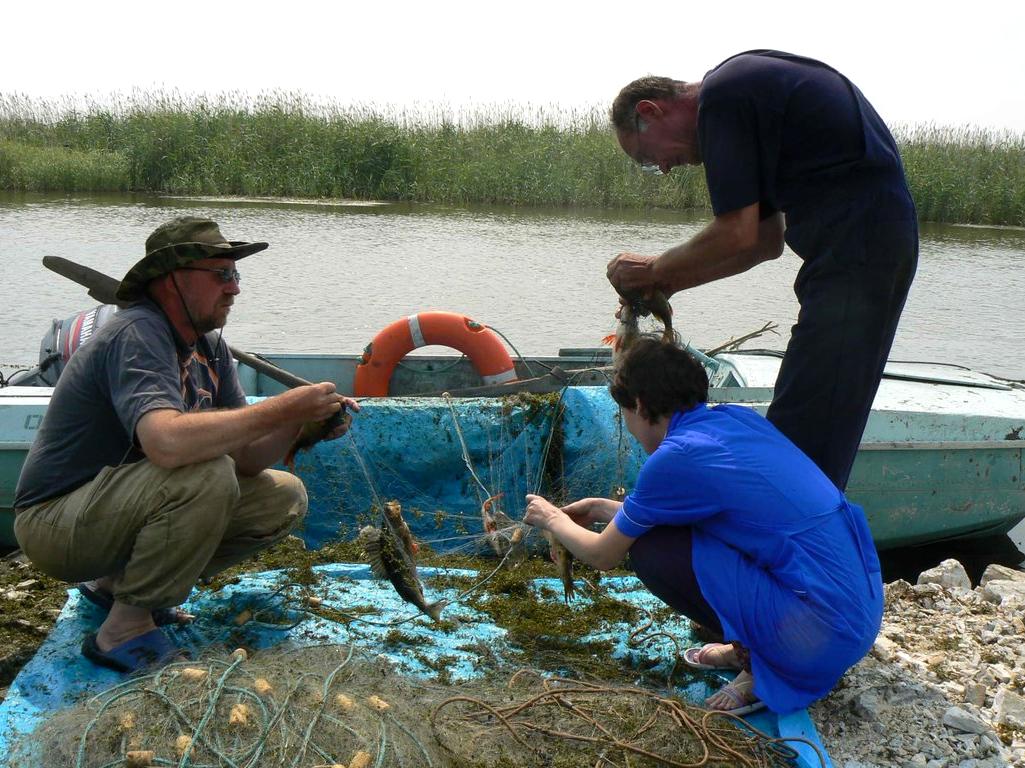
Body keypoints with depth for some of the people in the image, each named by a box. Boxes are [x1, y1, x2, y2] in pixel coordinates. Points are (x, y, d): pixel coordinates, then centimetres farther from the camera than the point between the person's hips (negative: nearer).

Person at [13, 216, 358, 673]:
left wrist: (303, 421, -19)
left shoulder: (209, 347, 4)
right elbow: (167, 443, -41)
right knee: (204, 475, -33)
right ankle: (125, 630, -15)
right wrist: (282, 409, -34)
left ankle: (115, 582, 10)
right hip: (55, 524, -9)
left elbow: (245, 458, 0)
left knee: (284, 500, 2)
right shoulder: (137, 335, -22)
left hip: (124, 509, 9)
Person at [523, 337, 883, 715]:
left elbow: (603, 556, 2)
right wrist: (604, 508, 32)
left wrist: (552, 518, 21)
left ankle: (763, 667, 1)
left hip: (827, 636, -9)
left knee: (651, 549, -7)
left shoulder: (676, 458, -15)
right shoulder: (738, 417, 8)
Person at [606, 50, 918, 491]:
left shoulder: (721, 96, -9)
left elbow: (737, 234, -14)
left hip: (855, 245, -10)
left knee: (801, 432, -8)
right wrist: (669, 282, 18)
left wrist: (654, 270, 1)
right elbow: (768, 240, 21)